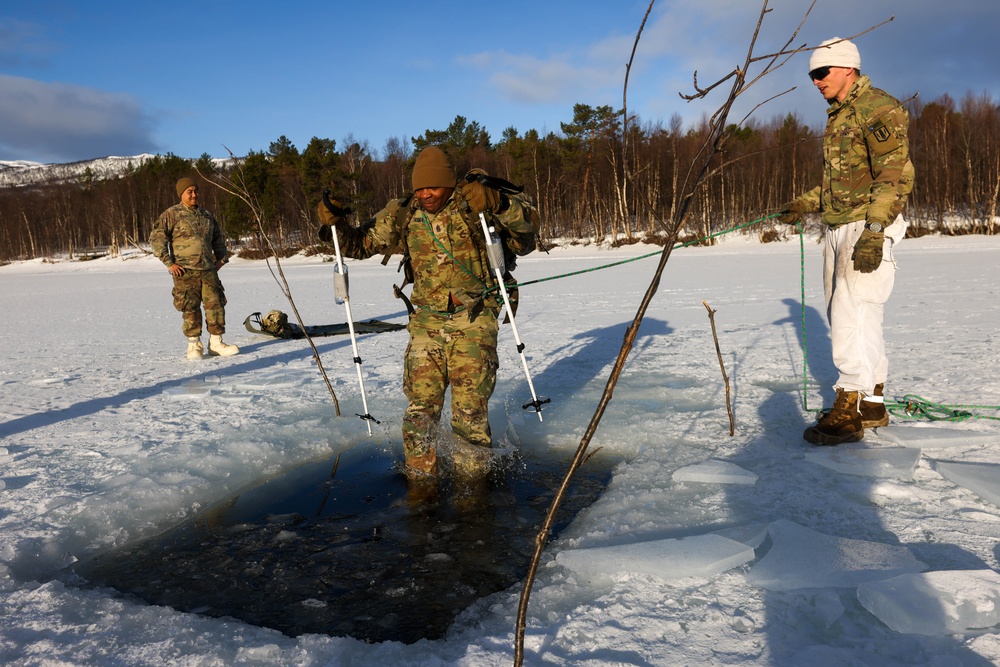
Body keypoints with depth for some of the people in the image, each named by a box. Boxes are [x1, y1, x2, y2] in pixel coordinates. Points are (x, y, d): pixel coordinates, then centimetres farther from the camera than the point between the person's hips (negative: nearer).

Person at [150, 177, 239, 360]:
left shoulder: (206, 215, 17)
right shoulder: (171, 214, -1)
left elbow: (219, 238, 30)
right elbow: (156, 238, -6)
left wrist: (221, 258, 20)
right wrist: (169, 263, -10)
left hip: (208, 270, 5)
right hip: (185, 271, -5)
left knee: (216, 305, 1)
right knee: (191, 309, -2)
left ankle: (216, 342, 10)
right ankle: (194, 345, 8)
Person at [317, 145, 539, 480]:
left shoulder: (472, 204, -3)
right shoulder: (403, 214, 7)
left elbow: (528, 222, -9)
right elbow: (360, 243, 12)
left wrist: (496, 202, -27)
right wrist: (335, 224, -8)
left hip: (473, 319, -3)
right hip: (427, 323, 3)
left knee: (469, 409, -5)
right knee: (420, 405, 0)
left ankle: (471, 480, 14)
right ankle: (420, 481, 16)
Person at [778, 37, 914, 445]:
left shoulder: (879, 108, -9)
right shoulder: (837, 118, 20)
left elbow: (895, 175, -18)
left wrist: (874, 231, -26)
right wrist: (804, 205, 19)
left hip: (871, 227, -10)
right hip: (837, 228, 10)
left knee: (852, 312, -15)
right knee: (846, 315, 10)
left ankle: (849, 411, -10)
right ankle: (872, 404, 20)